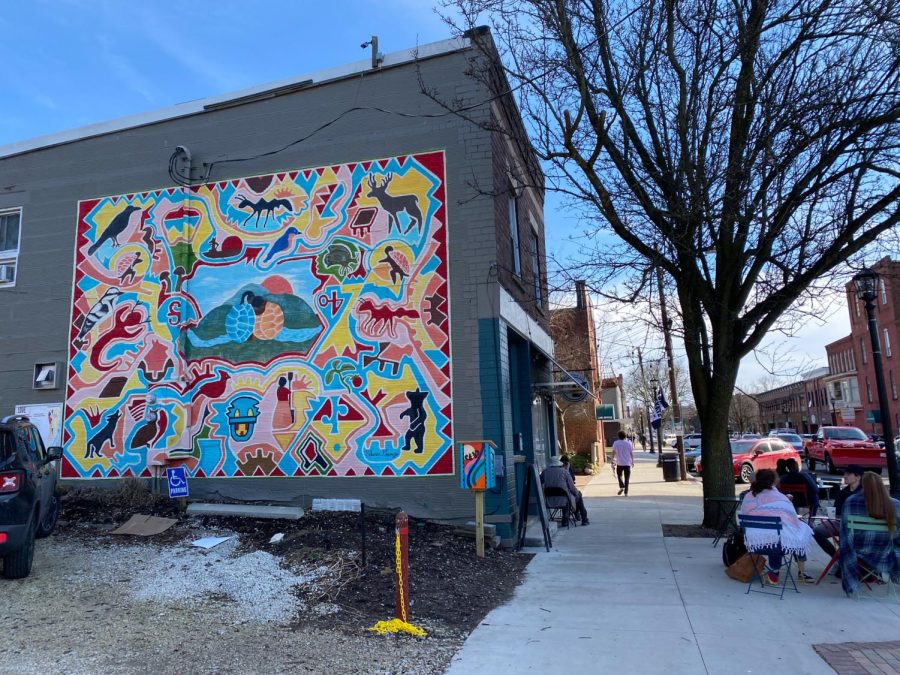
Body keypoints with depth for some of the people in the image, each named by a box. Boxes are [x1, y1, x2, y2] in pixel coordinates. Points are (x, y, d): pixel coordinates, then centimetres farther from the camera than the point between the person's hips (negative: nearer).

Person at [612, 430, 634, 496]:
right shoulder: (628, 443, 0)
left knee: (619, 475, 18)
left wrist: (613, 460, 3)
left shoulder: (615, 443, -2)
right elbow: (631, 453, 3)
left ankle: (621, 487, -3)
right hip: (627, 463, 1)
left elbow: (613, 453, -4)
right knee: (627, 478, 6)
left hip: (619, 463, -1)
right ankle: (626, 492, 4)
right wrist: (632, 461, 13)